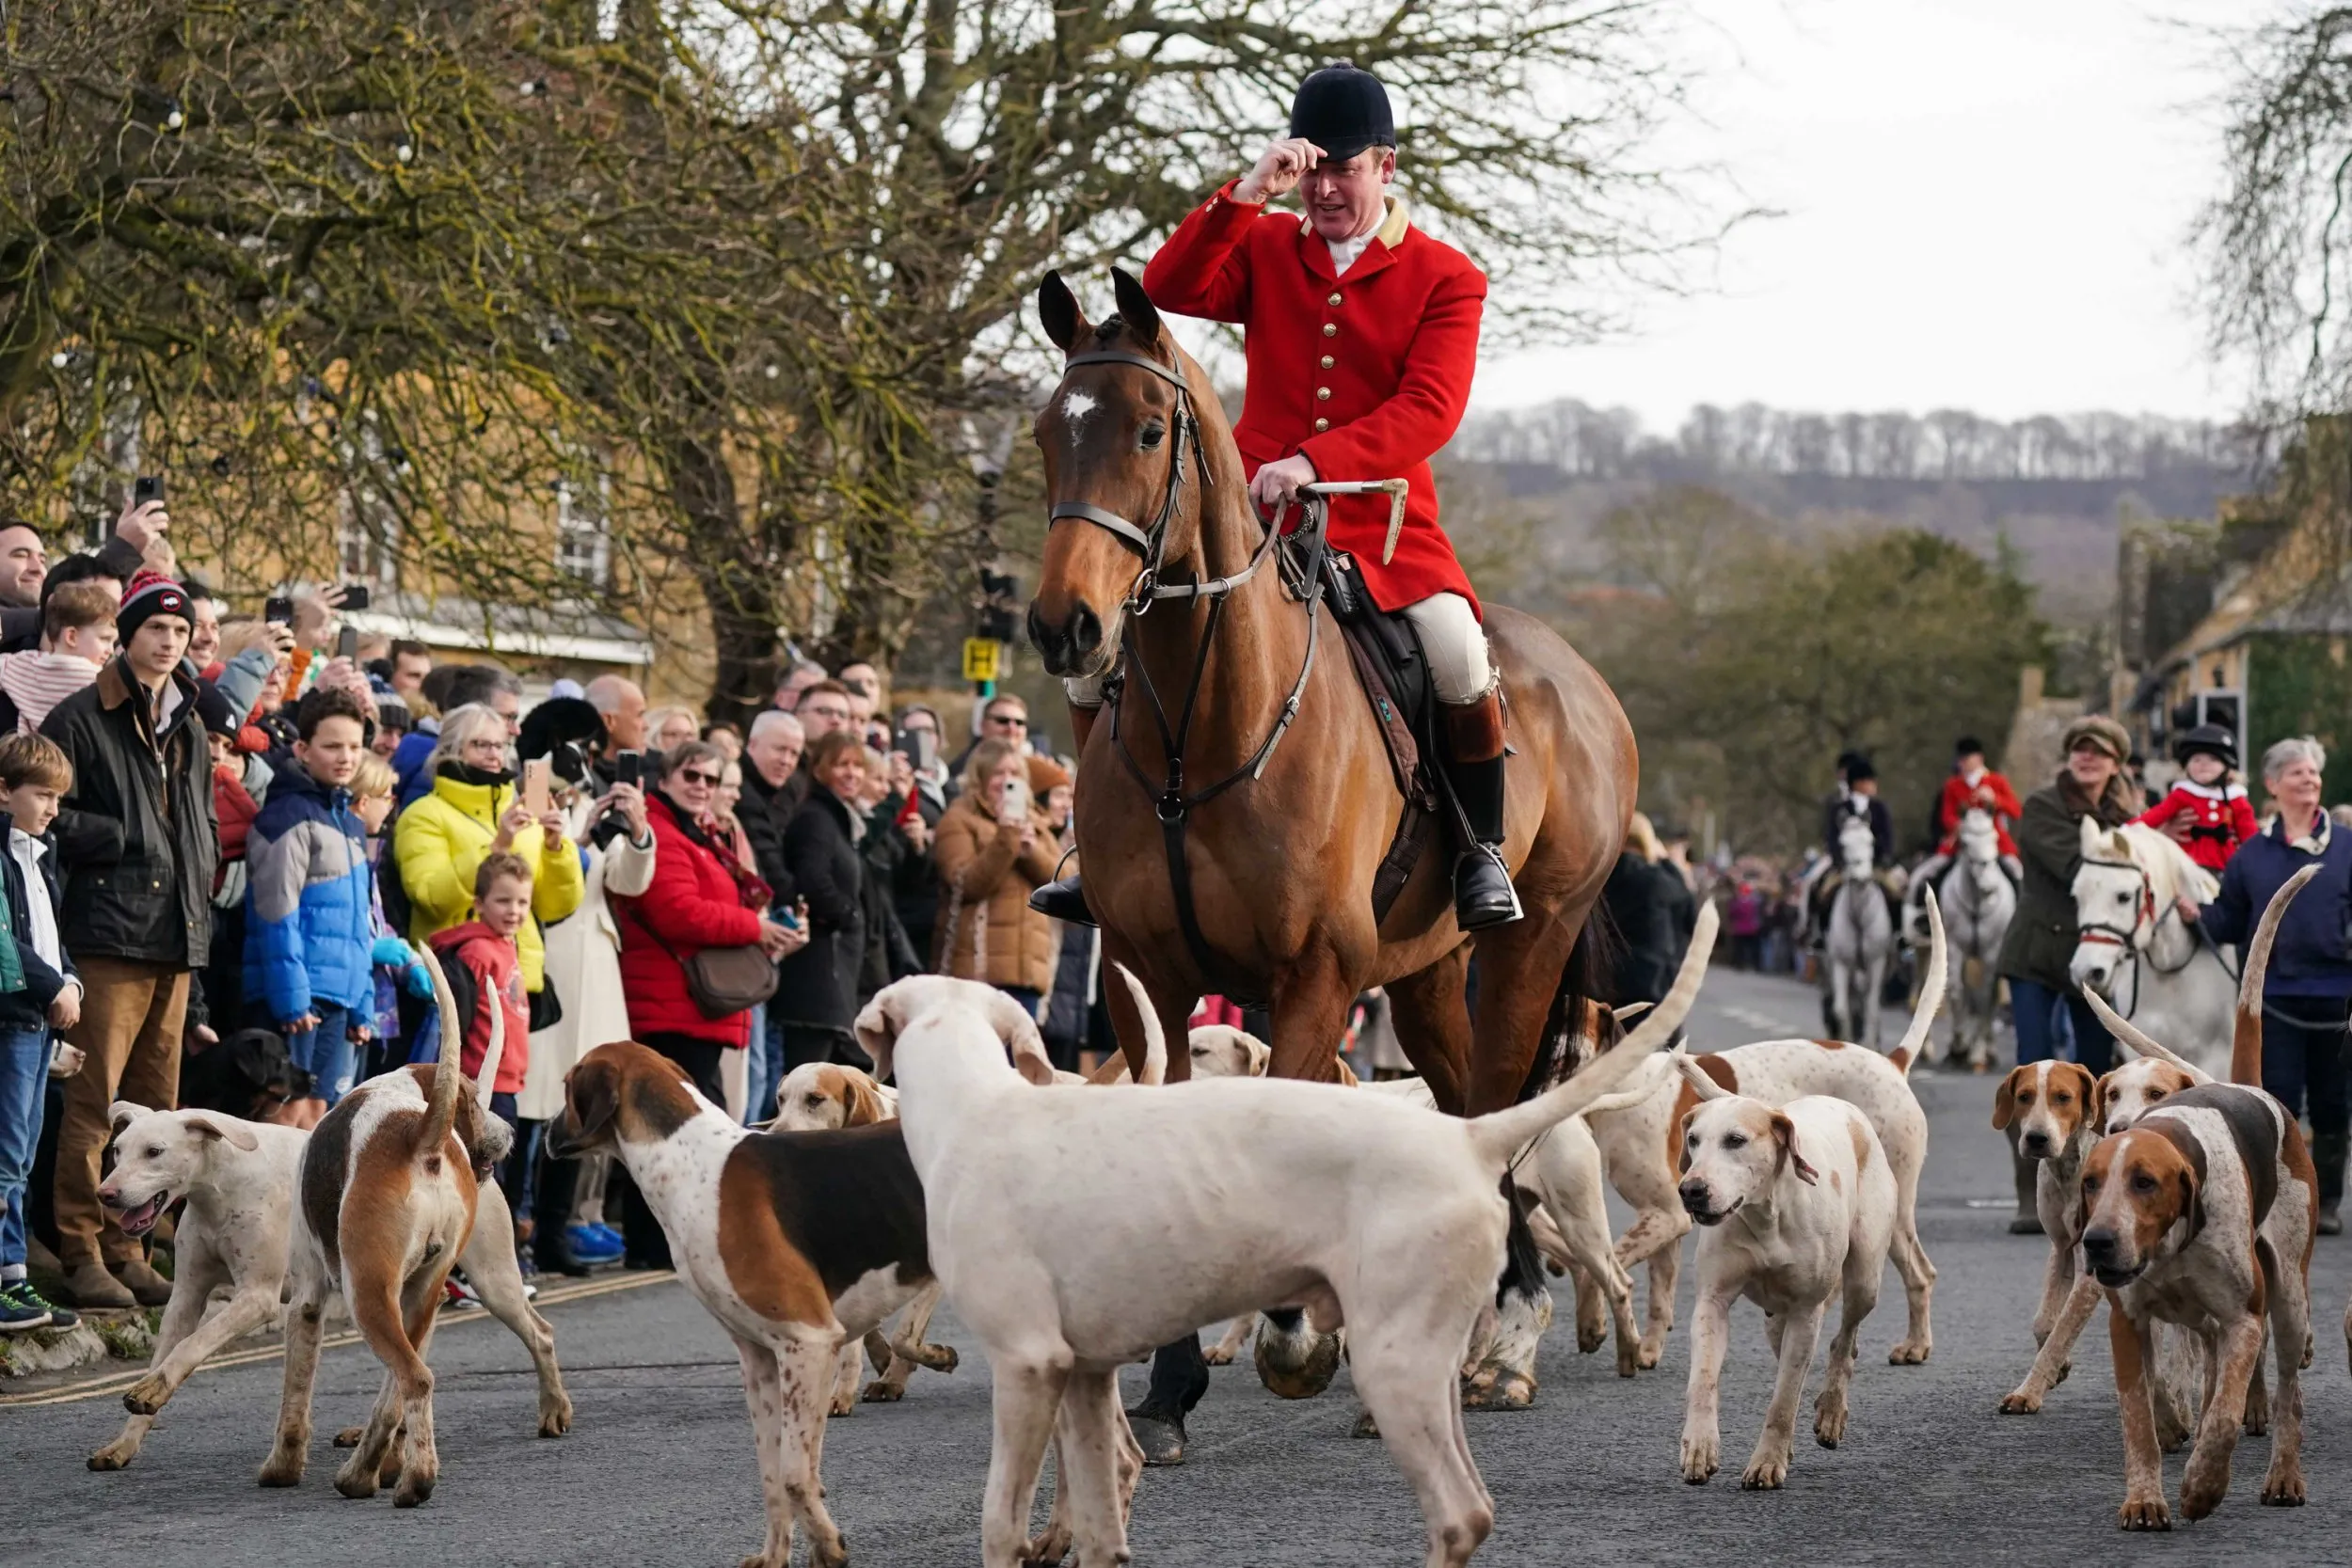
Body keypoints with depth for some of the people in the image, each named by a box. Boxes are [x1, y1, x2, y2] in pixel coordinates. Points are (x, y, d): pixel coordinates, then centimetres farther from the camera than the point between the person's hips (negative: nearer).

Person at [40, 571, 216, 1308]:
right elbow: (53, 819, -10)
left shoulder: (187, 728, 21)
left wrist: (199, 877, 14)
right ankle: (81, 1253, -7)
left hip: (178, 939, 7)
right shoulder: (81, 719, -2)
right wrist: (127, 840, -12)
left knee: (156, 1102, 8)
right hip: (110, 935, -7)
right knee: (95, 1098, -10)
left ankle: (126, 1247, 14)